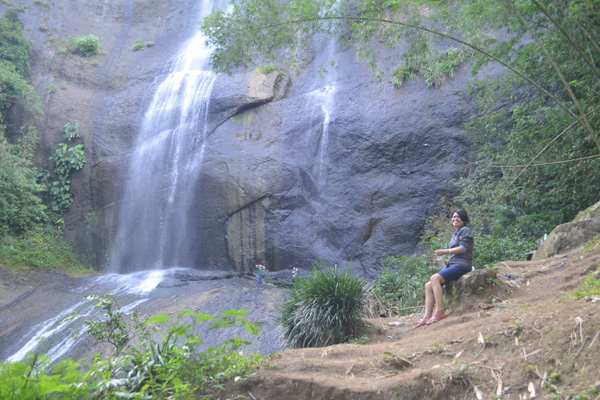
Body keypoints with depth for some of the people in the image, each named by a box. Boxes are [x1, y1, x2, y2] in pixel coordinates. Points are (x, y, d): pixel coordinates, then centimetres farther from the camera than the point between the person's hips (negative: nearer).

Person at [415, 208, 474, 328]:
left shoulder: (465, 230, 1)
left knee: (435, 278, -30)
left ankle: (440, 311, -32)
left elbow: (463, 248, -13)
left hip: (461, 265, -9)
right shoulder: (455, 233, 26)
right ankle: (427, 317, -14)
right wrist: (445, 262, 10)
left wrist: (444, 251, -12)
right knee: (428, 285, -7)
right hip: (452, 265, 9)